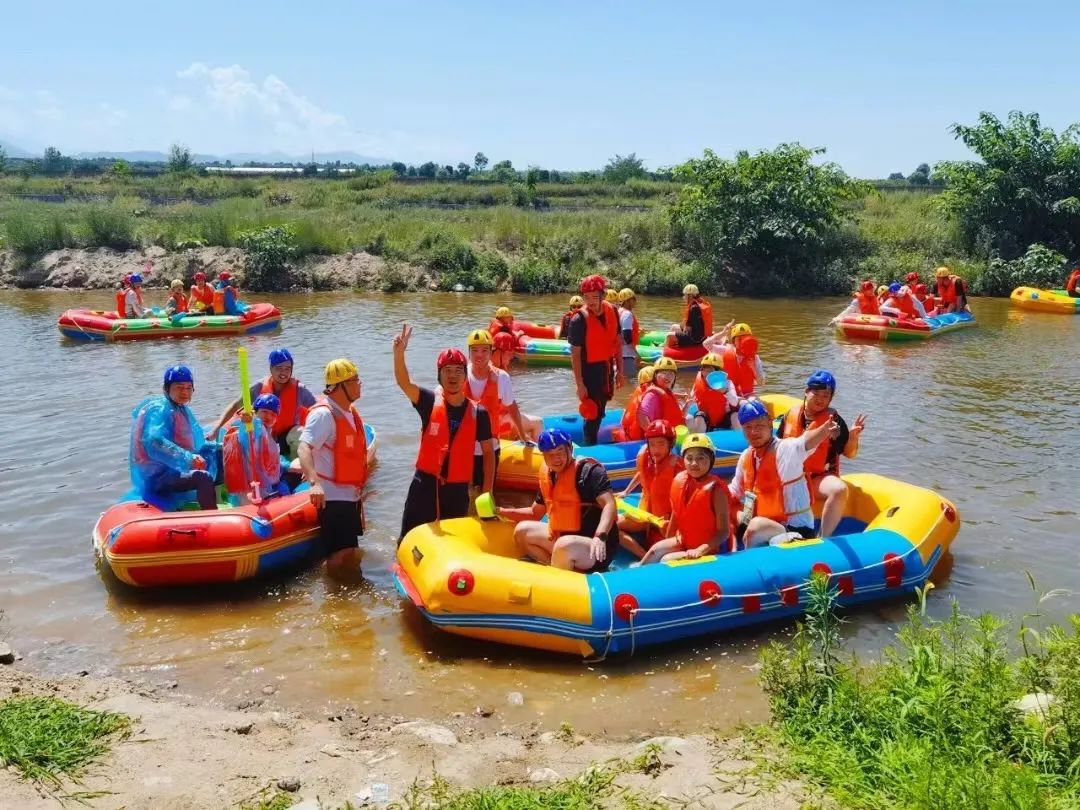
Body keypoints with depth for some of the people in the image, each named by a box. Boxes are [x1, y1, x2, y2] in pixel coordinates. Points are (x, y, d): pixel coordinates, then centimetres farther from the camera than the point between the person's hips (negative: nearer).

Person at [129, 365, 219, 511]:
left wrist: (217, 446, 8)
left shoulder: (183, 410, 16)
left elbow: (193, 445, 23)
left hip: (174, 470, 10)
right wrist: (188, 458, -40)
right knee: (203, 478, -32)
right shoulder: (159, 409, -14)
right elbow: (153, 442, -32)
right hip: (157, 477, -10)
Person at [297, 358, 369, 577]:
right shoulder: (324, 413, -18)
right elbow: (304, 449, -30)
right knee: (341, 558, -8)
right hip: (333, 498, -9)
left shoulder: (350, 410, 11)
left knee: (350, 556, 18)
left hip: (350, 496, 9)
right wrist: (314, 482, -45)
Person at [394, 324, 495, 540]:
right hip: (425, 484, -1)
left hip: (458, 490, 1)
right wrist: (399, 353, -40)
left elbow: (488, 452, 5)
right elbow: (403, 383, -22)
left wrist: (487, 492, 1)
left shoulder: (478, 413, -2)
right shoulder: (430, 402, -4)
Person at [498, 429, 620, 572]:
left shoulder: (589, 472, -16)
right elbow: (535, 513, 22)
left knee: (564, 547, -39)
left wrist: (600, 537, -43)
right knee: (522, 531, 12)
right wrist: (501, 511, 11)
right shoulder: (548, 476, 8)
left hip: (597, 545, -9)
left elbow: (609, 505, -28)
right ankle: (557, 570, -5)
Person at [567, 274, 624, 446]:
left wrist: (620, 371, 7)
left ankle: (593, 442, 36)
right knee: (593, 412, -5)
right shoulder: (579, 320, -20)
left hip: (607, 367, 6)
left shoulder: (612, 312, -4)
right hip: (590, 369, -6)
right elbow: (575, 354, -16)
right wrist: (579, 385, -18)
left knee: (600, 410, 19)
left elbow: (617, 342, 7)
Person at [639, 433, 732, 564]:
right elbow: (675, 515, 11)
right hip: (685, 541, 7)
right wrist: (667, 544, 14)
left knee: (666, 561, -19)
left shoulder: (715, 489, -23)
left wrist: (700, 550, -33)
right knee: (656, 550, -9)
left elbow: (724, 532, -23)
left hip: (711, 547, -6)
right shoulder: (680, 481, -4)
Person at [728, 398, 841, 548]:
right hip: (764, 523, 8)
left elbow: (806, 442, -41)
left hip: (797, 528, -8)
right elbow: (733, 493, 20)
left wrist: (824, 430, -61)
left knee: (756, 526, -33)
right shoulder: (746, 457, 5)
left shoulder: (785, 449, -17)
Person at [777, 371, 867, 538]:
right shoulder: (791, 415, 5)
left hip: (820, 478, -3)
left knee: (839, 489, -34)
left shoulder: (833, 419, -2)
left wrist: (853, 436, -19)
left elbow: (849, 454, -1)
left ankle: (824, 538, -28)